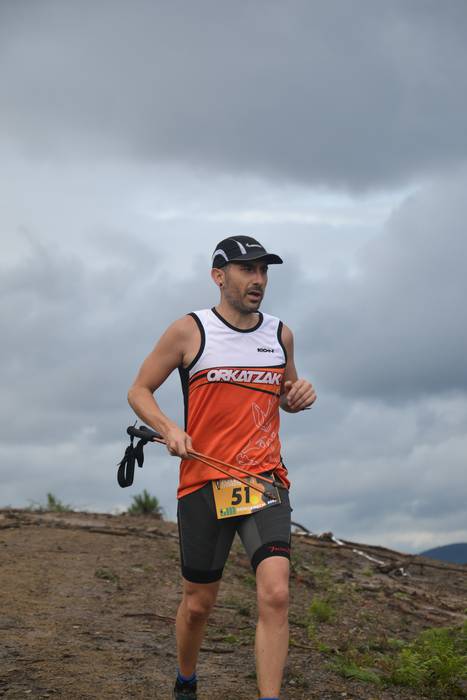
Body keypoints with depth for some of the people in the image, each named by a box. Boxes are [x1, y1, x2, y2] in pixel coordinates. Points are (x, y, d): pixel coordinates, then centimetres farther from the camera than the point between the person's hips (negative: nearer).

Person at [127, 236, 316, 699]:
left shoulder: (280, 334, 9)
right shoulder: (189, 331, -2)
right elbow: (139, 391, 4)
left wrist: (299, 395, 0)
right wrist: (169, 429, -15)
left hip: (265, 479, 2)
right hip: (203, 482, -2)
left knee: (275, 594, -19)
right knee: (198, 603, 10)